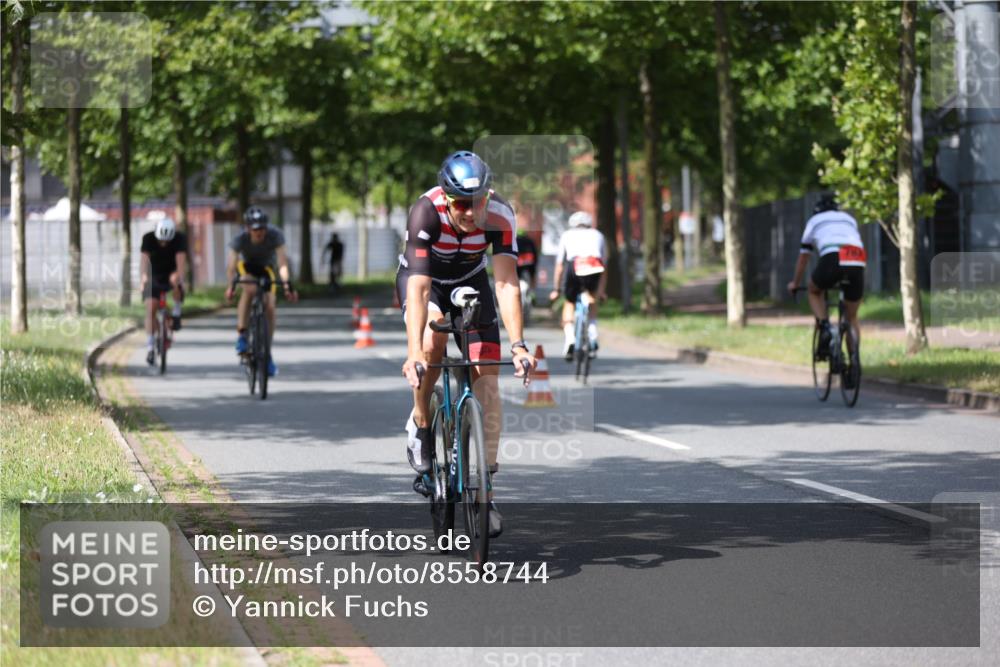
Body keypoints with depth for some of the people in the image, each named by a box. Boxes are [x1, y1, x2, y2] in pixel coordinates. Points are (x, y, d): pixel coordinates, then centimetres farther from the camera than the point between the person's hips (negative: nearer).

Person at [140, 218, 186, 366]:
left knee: (174, 279, -37)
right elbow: (144, 259, -30)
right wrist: (143, 278, -47)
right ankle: (150, 347, -9)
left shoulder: (180, 239, -20)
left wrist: (180, 278, -50)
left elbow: (181, 259, -32)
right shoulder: (148, 238, -18)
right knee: (150, 309, -14)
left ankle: (176, 312, -15)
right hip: (155, 277, 1)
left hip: (171, 274, -1)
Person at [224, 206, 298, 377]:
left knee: (270, 306, -16)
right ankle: (241, 336, -26)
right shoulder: (240, 239, -32)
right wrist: (231, 286, -55)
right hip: (246, 266, -1)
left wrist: (287, 284, -51)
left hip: (267, 268, 1)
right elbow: (231, 265, -38)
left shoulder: (275, 235, -32)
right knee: (249, 290, -34)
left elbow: (282, 262, -37)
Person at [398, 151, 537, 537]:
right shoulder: (426, 212, -36)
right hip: (423, 278, -2)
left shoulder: (500, 217, -31)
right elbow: (419, 286, -42)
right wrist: (413, 352, -52)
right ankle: (420, 423, -6)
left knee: (487, 380, -9)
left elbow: (507, 284, -36)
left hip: (470, 281, 2)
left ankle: (484, 490, -4)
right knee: (433, 343, -34)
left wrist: (518, 344, -48)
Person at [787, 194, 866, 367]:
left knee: (814, 291, 29)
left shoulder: (814, 221, 29)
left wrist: (795, 283, 53)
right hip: (857, 263, 3)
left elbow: (803, 259, 38)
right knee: (852, 317, 19)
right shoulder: (849, 219, 36)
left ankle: (824, 328, 4)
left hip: (832, 258, -3)